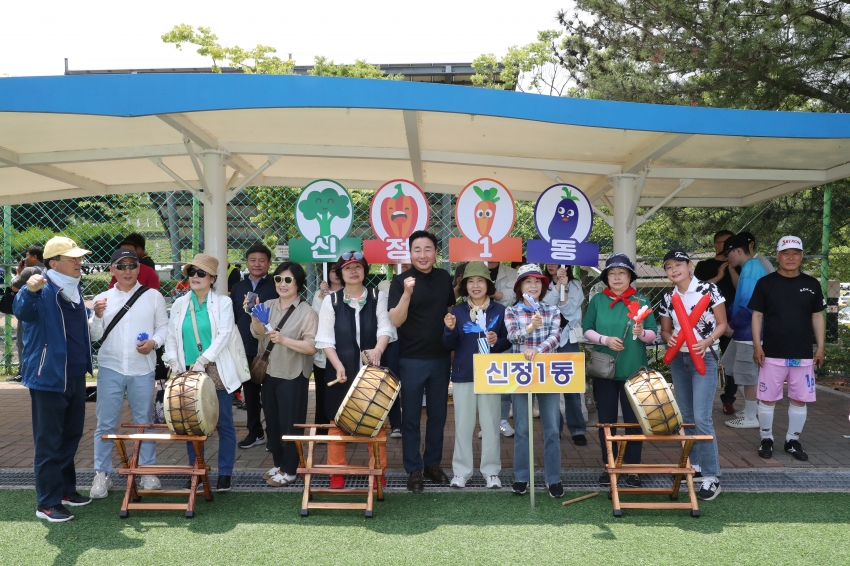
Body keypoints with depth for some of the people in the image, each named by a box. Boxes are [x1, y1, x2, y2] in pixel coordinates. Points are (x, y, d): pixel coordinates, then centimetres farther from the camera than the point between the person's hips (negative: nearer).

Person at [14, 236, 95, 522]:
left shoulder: (75, 289, 11)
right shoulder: (43, 290, -15)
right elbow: (22, 311, -37)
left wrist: (96, 314, 9)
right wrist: (30, 291, -55)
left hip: (75, 376, 8)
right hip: (49, 378, -8)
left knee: (71, 436, 18)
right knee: (49, 442, -1)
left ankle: (66, 490, 32)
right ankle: (48, 503, 8)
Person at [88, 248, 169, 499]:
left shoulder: (153, 296, 3)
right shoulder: (102, 299, 6)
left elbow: (164, 327, 4)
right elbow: (94, 336, 4)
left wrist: (154, 342, -15)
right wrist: (97, 316, -13)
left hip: (143, 370, -1)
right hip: (110, 368, 1)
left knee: (144, 422, 10)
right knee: (106, 424, 5)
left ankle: (147, 471, 22)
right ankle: (102, 474, 17)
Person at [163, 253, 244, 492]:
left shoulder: (223, 302, 0)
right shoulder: (179, 304, 10)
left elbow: (224, 334, -11)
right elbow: (171, 336, 9)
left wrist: (203, 359, -19)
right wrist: (174, 361, -7)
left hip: (217, 371, -3)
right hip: (189, 372, 3)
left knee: (224, 423, 2)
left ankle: (224, 473, 12)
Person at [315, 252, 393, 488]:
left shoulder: (377, 298, 5)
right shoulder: (331, 300, 1)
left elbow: (385, 329, -3)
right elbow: (325, 339, -2)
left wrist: (378, 349, -23)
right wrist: (338, 365, -15)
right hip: (341, 371, 0)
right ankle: (337, 472, 16)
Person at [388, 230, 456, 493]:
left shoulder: (444, 277, 3)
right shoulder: (400, 281, -10)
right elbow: (396, 321, -19)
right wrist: (407, 293, -32)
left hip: (440, 358, 4)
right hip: (411, 360, -4)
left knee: (438, 414, 13)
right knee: (411, 416, 5)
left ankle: (433, 463, 27)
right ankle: (414, 469, 15)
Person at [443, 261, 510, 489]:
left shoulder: (499, 311, 1)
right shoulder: (457, 311, 1)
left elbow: (508, 342, 4)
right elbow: (449, 345, -1)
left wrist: (497, 341, -16)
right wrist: (450, 329, -19)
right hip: (463, 374, 0)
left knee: (490, 424, 5)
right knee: (463, 424, 6)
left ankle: (491, 471, 16)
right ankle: (461, 471, 16)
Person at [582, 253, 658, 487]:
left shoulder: (642, 300, 1)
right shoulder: (597, 300, 3)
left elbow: (653, 335, -2)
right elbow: (587, 330, 1)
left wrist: (642, 333, -23)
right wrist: (605, 339, -16)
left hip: (633, 370, -1)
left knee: (634, 420, 4)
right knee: (606, 419, 8)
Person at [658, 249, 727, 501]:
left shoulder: (708, 289, -8)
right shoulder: (668, 298, 4)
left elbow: (722, 324, -5)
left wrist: (706, 342, -21)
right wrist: (669, 338, -11)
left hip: (704, 358, -5)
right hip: (678, 359, 5)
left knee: (701, 417, -12)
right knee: (686, 416, 12)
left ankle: (712, 476, -5)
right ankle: (693, 462, 26)